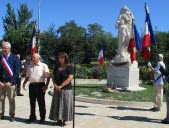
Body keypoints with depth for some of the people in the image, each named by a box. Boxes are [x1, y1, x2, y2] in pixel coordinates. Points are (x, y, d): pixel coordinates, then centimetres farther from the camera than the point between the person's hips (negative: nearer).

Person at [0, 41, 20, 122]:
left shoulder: (15, 58, -1)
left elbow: (17, 71, -5)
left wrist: (10, 82, -12)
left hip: (11, 82, -2)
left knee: (11, 100, 6)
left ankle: (12, 115, 17)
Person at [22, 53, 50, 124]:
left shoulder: (43, 65, -2)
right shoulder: (29, 66, 14)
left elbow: (48, 77, -5)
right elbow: (27, 76, 22)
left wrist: (46, 85, -14)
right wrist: (24, 83, 10)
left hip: (40, 85, -5)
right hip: (31, 85, 5)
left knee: (41, 102, 2)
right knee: (32, 102, 14)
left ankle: (42, 118, 14)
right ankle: (32, 117, 28)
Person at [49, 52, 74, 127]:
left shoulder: (69, 67, -5)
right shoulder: (56, 68, 12)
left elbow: (70, 78, -14)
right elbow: (53, 77, 12)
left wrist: (61, 86, -16)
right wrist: (55, 85, -7)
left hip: (66, 89, -5)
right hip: (57, 90, 5)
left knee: (65, 105, -2)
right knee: (57, 105, 6)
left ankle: (64, 121, 6)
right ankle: (59, 120, 15)